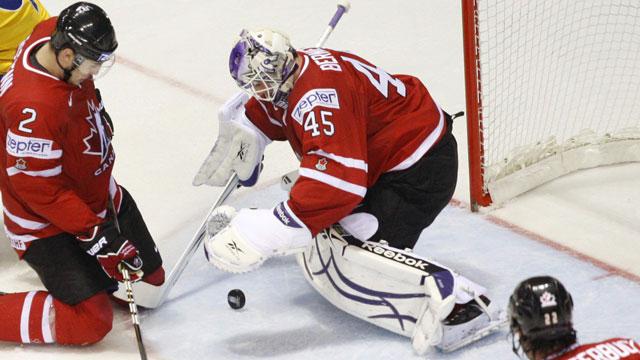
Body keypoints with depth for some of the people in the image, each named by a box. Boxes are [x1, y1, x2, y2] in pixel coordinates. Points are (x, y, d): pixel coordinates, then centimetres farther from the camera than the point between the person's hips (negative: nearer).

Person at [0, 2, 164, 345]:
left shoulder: (54, 34, -12)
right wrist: (98, 235, -25)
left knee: (149, 275, 15)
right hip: (45, 223, -9)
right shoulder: (34, 107, -37)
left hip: (99, 194, 9)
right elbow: (41, 189, -29)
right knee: (90, 322, -13)